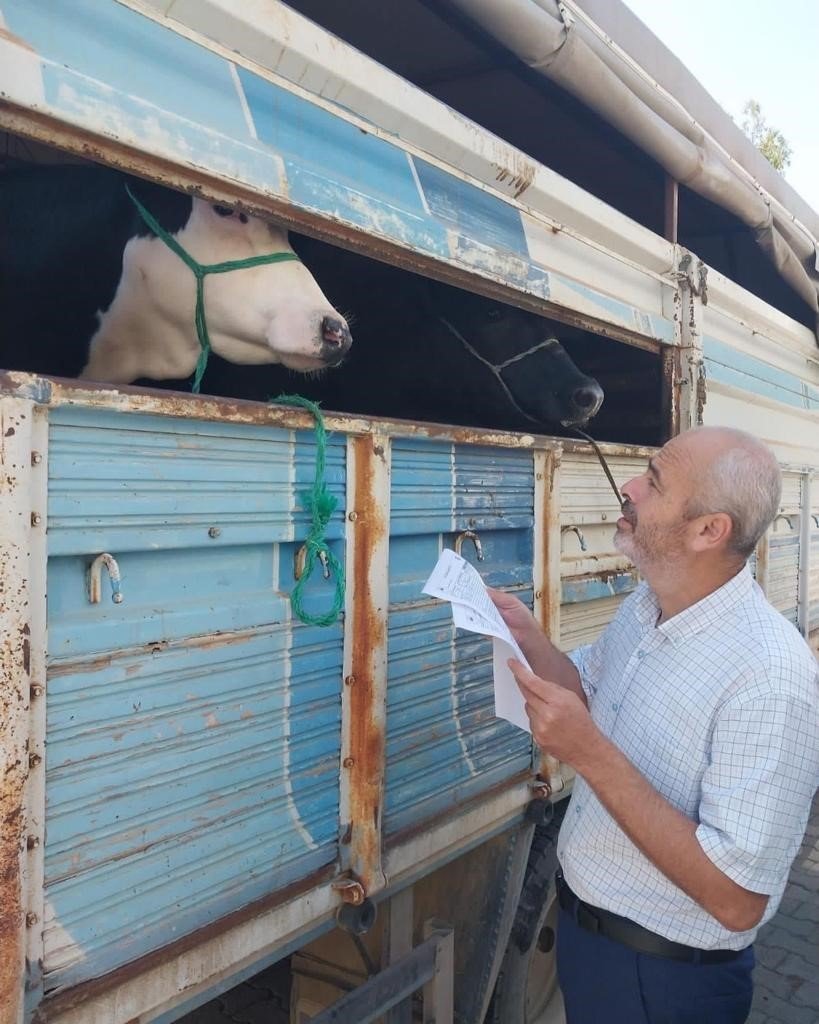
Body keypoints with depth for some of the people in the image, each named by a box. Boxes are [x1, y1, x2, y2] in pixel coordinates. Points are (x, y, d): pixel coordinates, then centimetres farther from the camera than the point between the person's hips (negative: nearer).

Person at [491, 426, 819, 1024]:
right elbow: (589, 695, 12)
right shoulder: (644, 607, -4)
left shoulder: (770, 676, -31)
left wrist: (590, 753, -33)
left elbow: (737, 900, -30)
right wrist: (528, 637, -7)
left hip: (662, 975, -7)